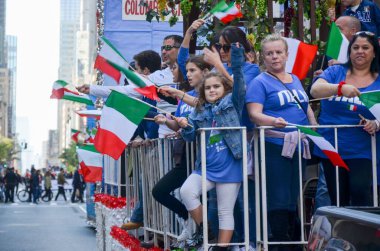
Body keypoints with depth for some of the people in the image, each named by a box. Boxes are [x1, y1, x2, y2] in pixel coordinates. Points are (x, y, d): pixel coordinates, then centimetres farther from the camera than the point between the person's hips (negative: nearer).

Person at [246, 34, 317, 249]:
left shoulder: (296, 80, 16)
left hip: (298, 146, 7)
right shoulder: (260, 82, -5)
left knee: (294, 198, 12)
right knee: (279, 199, -5)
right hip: (274, 147, -6)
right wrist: (274, 121, -33)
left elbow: (307, 108, 22)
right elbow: (254, 114, -14)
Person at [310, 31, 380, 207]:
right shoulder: (336, 72, 5)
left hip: (362, 151, -2)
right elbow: (315, 90, -13)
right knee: (338, 200, 10)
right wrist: (341, 88, -31)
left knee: (360, 191, -21)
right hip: (331, 148, 2)